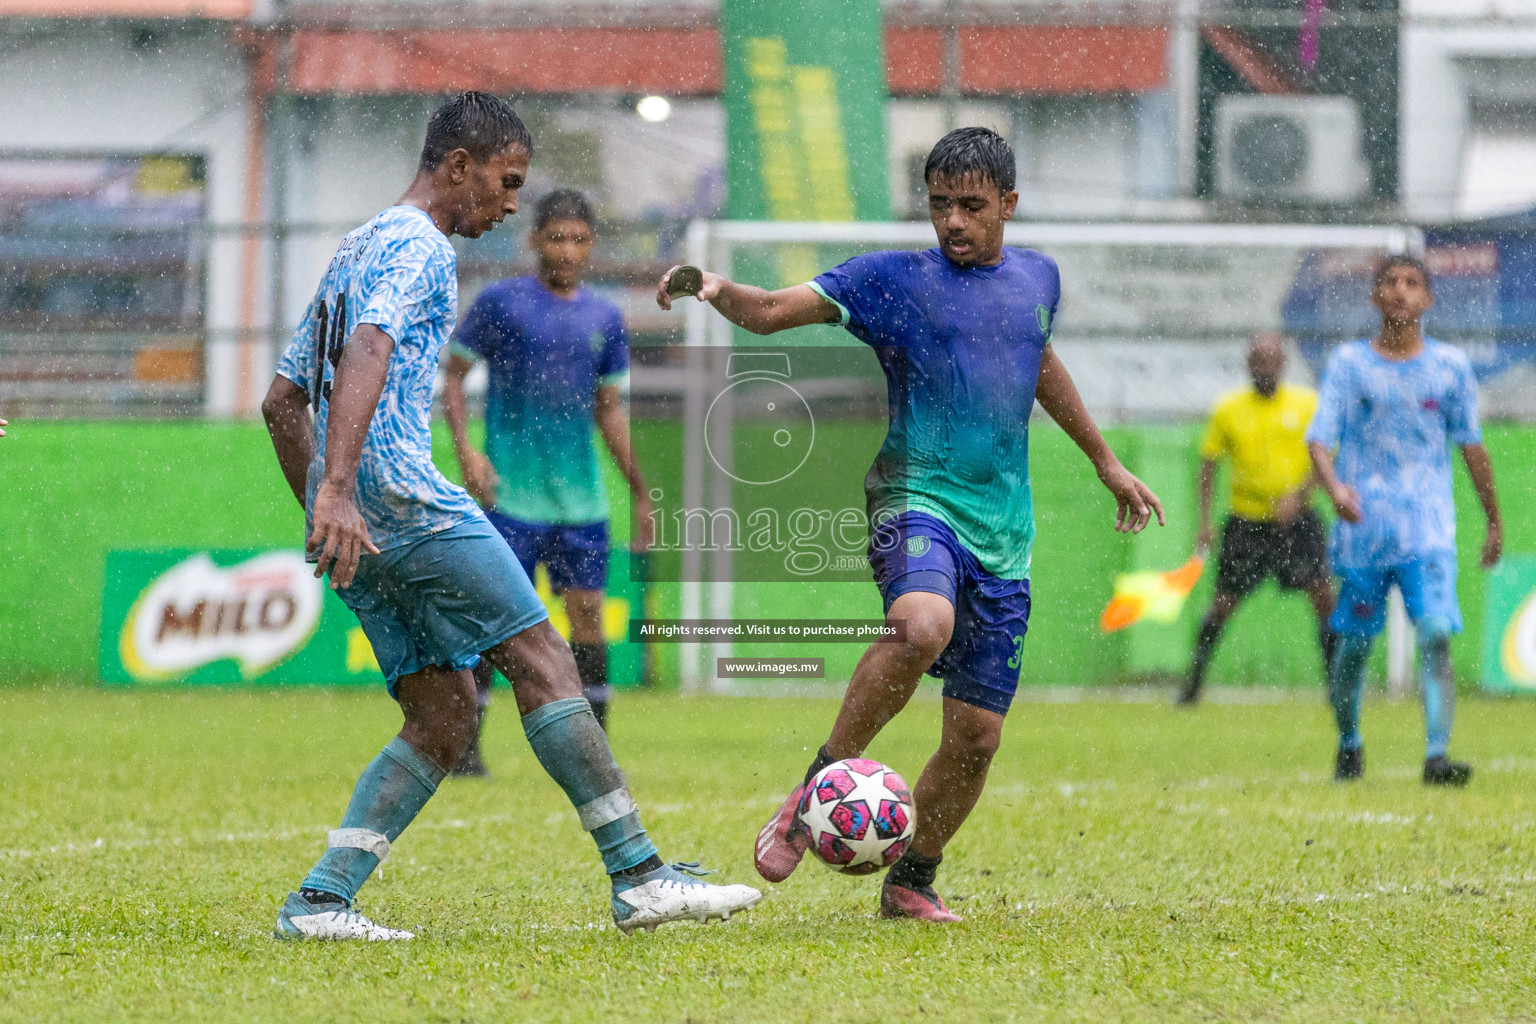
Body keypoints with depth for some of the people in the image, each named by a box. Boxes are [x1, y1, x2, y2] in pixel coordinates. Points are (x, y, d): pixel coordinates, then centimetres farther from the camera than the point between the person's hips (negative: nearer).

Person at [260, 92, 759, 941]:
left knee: (444, 718, 5)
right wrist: (336, 493, -34)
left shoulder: (356, 250, 27)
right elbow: (365, 355, -23)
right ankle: (640, 881, -10)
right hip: (400, 491, -10)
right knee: (542, 660, -8)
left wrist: (321, 512, 27)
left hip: (351, 519, 10)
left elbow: (283, 401, 29)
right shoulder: (417, 247, -4)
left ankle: (319, 901, -5)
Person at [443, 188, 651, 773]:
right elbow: (453, 376, 3)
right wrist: (465, 450, -11)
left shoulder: (604, 318, 11)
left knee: (588, 613, 2)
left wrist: (640, 491, 15)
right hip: (510, 494, -4)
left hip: (581, 499, 4)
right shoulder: (500, 303, -1)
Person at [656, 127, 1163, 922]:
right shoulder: (893, 280, 0)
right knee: (923, 625, -37)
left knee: (976, 736, 2)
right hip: (917, 499, -5)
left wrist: (1106, 463, 44)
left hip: (1002, 532, 5)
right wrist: (718, 291, -31)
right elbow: (775, 311, -9)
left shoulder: (1037, 279, 15)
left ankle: (911, 883, 22)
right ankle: (816, 791, -21)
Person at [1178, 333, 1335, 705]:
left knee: (1321, 592, -14)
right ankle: (1194, 681, 18)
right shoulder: (1228, 409, 2)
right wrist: (1204, 522, 1)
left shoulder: (1308, 404, 0)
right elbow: (1208, 464, 7)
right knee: (1223, 604, 2)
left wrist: (1297, 495, -19)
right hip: (1246, 520, 1)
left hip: (1295, 519, -1)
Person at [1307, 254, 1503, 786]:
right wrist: (1334, 486, -25)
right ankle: (1348, 743, 31)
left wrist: (1494, 521, 19)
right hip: (1363, 526, 0)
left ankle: (1437, 755, -23)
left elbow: (1472, 445, 15)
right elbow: (1319, 438, -5)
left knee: (1435, 635, -17)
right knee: (1355, 642, 7)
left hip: (1429, 528, 0)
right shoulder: (1348, 362, 4)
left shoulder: (1450, 365, 7)